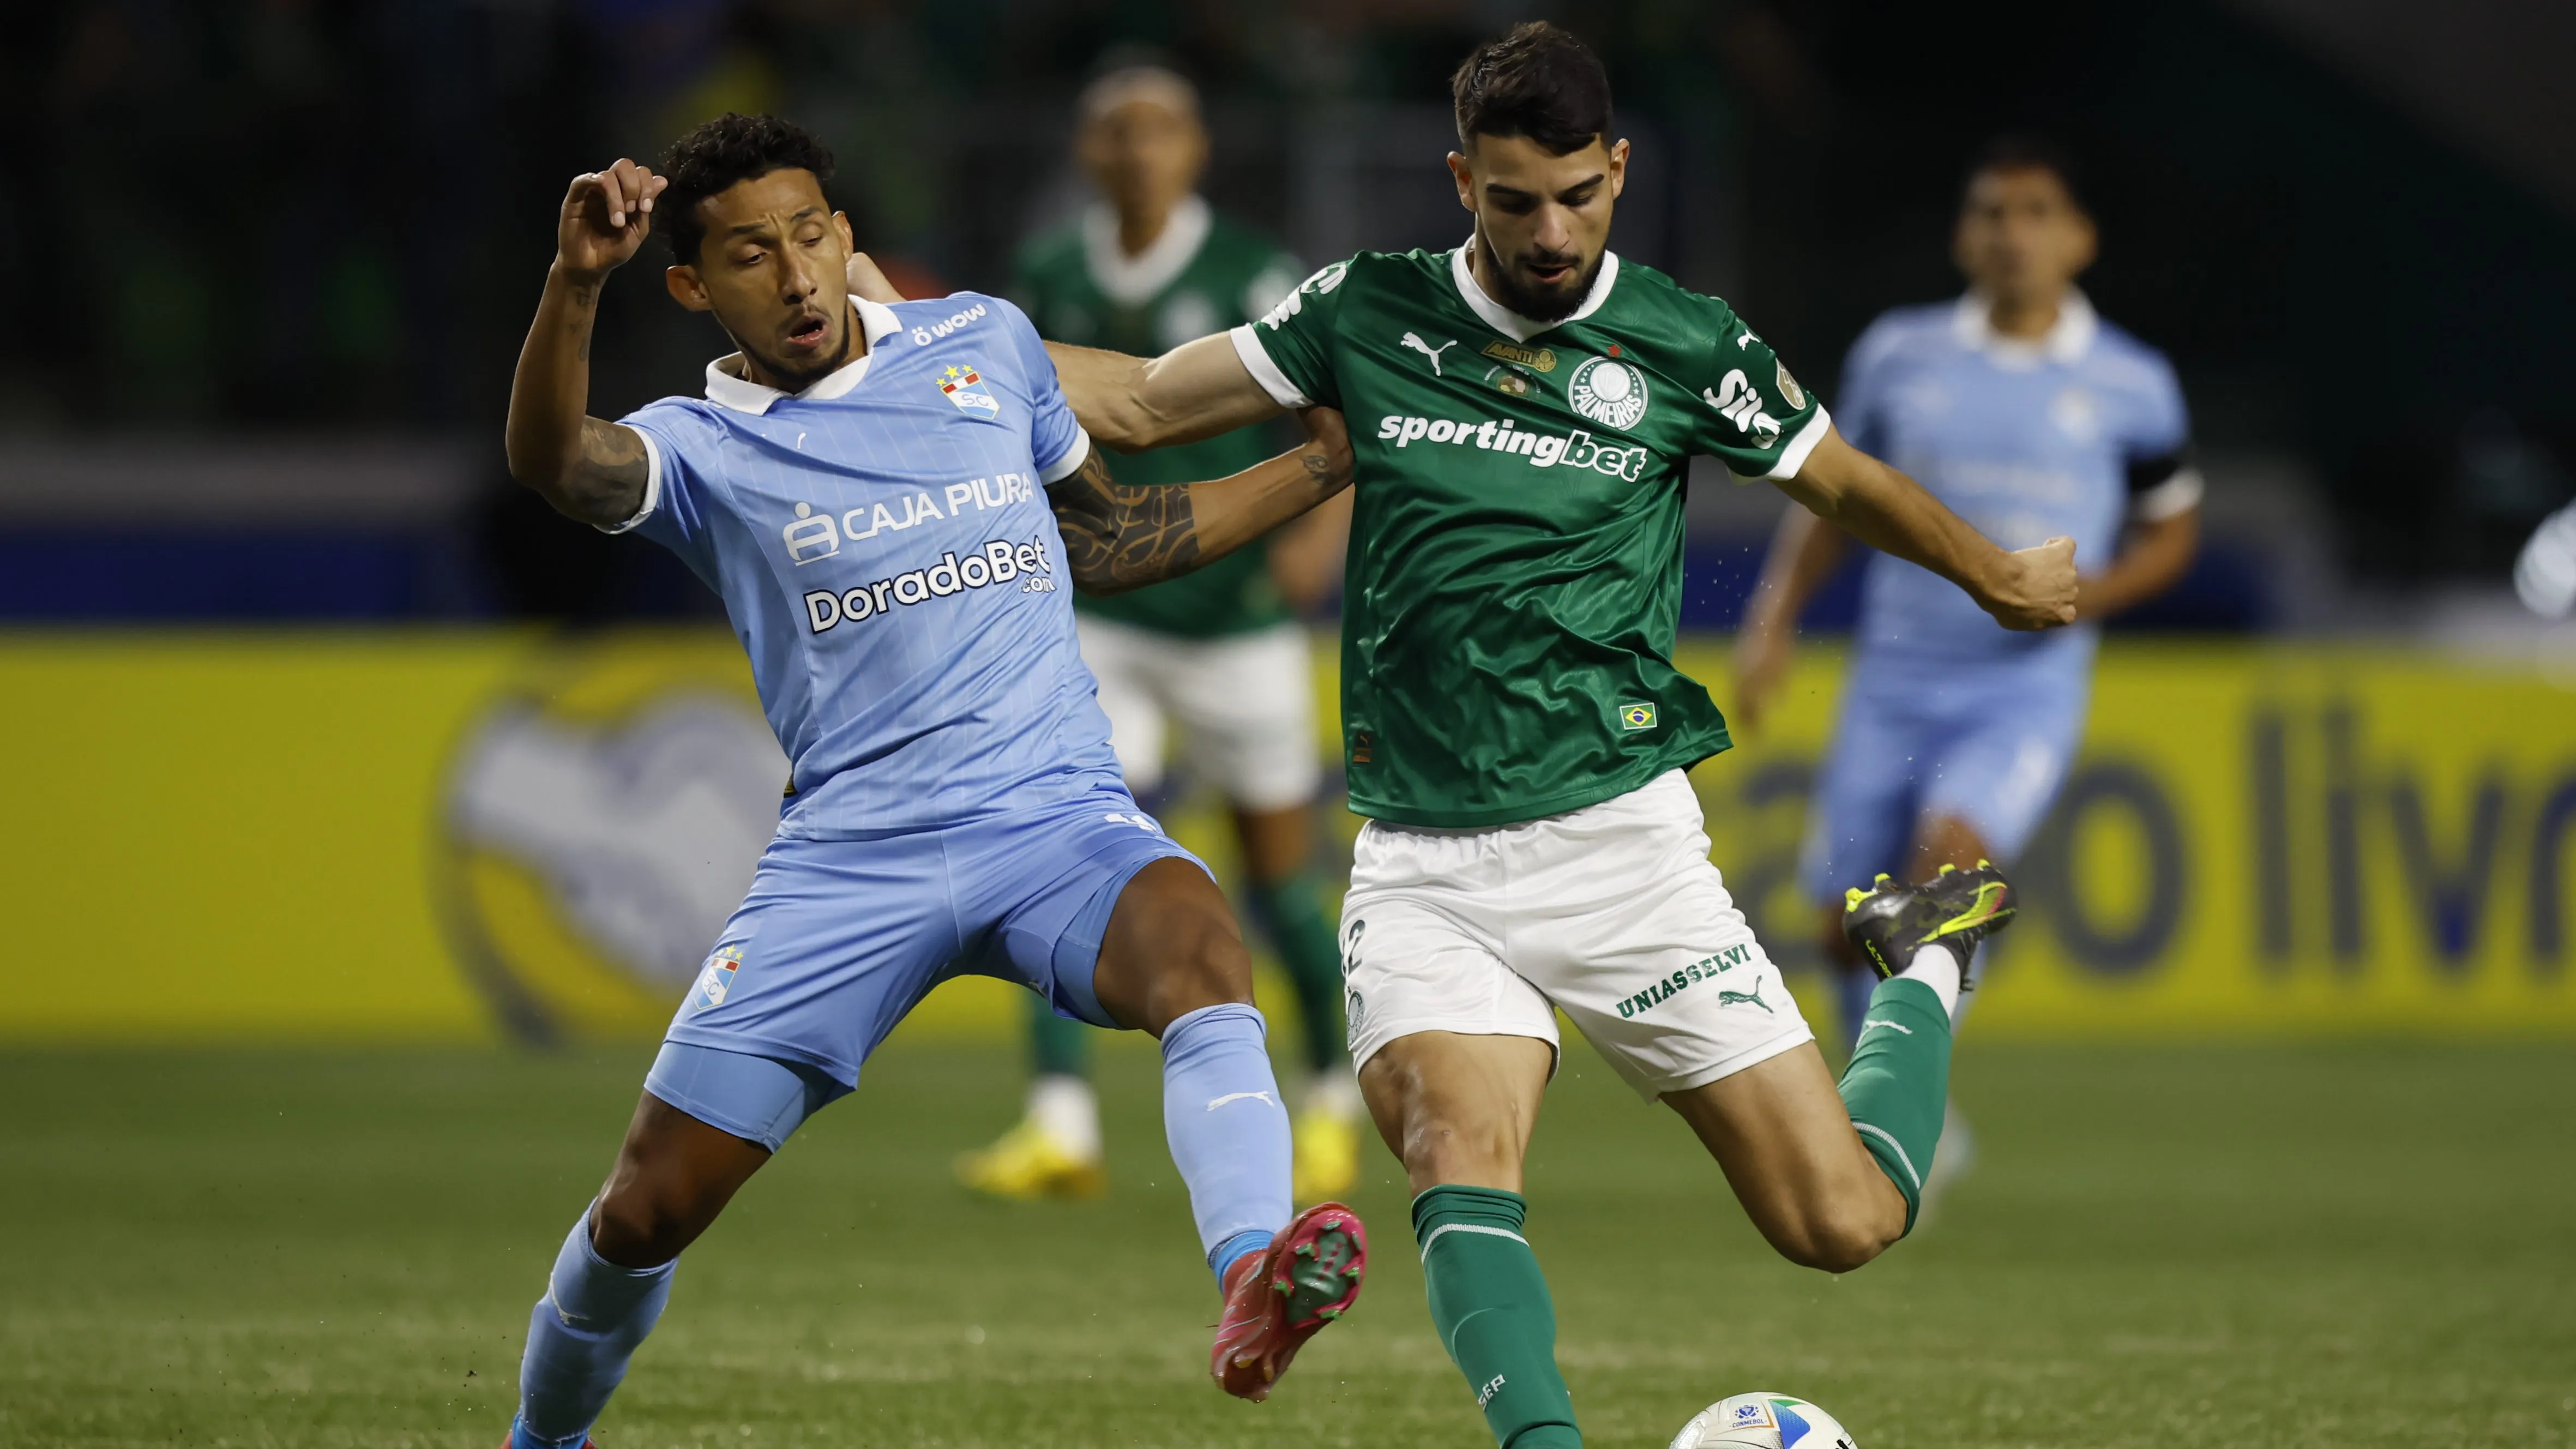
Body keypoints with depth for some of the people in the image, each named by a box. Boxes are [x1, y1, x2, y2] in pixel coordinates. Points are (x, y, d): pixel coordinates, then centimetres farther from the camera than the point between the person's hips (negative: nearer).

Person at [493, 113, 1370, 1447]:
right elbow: (553, 463, -18)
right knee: (648, 1209, -1)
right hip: (849, 860, 0)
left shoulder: (985, 342, 14)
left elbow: (1105, 543, 28)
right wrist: (575, 281, -36)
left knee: (1201, 952, -35)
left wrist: (1330, 460, 27)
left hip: (1057, 814, 0)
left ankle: (1255, 1286, -58)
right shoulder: (701, 448, 6)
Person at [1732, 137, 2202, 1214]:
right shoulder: (1898, 355, 5)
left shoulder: (2130, 386, 0)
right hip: (1895, 682, 3)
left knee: (1950, 853, -28)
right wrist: (1772, 621, 5)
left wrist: (2094, 592, -8)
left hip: (2028, 690, -3)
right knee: (1852, 929, 3)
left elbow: (2171, 529, 12)